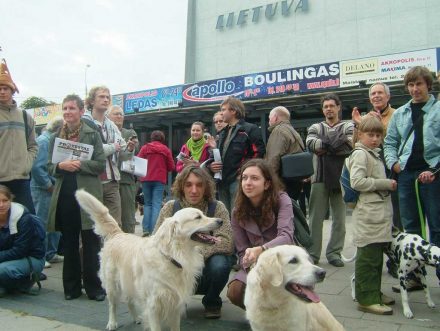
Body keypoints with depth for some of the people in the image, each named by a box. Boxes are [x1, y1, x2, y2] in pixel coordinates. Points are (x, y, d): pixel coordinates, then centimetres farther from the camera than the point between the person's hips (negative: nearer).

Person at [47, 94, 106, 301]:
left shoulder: (92, 135, 2)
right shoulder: (56, 137, 12)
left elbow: (101, 164, -3)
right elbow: (49, 167, 11)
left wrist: (80, 165, -16)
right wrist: (61, 166, -10)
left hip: (87, 195, -3)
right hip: (64, 195, 4)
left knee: (91, 243, 1)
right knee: (69, 243, 10)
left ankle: (94, 287, 11)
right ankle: (71, 287, 22)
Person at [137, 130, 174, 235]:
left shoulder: (145, 147, 2)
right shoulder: (166, 150, 2)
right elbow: (171, 167, 1)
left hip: (146, 179, 1)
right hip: (160, 180, -1)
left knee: (147, 204, 13)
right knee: (156, 205, -1)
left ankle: (146, 229, 4)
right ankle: (154, 230, -9)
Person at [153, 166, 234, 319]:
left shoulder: (217, 207, -11)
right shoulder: (170, 207, -5)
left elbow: (226, 243, -21)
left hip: (205, 274, -1)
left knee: (219, 264, -32)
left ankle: (212, 302, 3)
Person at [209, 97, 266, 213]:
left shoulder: (250, 129, -2)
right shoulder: (223, 133, 23)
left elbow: (259, 153, -11)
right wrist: (211, 165, 7)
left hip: (239, 181, -8)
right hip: (223, 181, 8)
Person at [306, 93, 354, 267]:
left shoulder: (348, 126, 10)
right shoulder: (316, 128, 15)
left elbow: (350, 144, -10)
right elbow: (311, 143, -6)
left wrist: (324, 148, -10)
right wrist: (336, 144, -12)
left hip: (341, 178, -1)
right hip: (320, 178, 1)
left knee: (339, 218, 4)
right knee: (315, 218, 2)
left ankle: (334, 252, 15)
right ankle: (312, 253, 11)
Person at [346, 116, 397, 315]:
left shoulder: (374, 154, 21)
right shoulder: (360, 154, -9)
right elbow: (357, 182, -21)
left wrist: (388, 184, 14)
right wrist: (386, 183, -16)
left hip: (380, 211, 10)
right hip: (368, 213, -10)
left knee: (377, 255, 15)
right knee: (368, 257, -5)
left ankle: (374, 293, 27)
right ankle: (366, 299, 3)